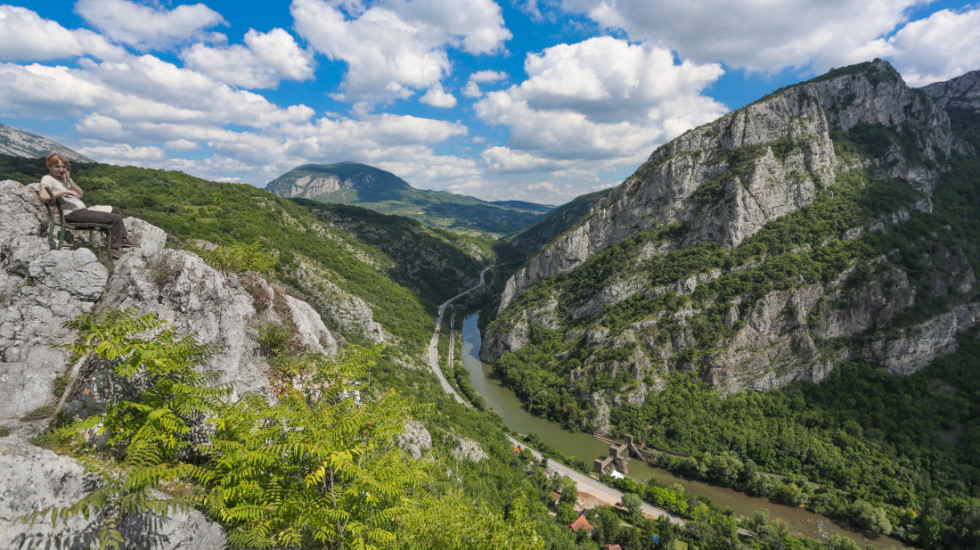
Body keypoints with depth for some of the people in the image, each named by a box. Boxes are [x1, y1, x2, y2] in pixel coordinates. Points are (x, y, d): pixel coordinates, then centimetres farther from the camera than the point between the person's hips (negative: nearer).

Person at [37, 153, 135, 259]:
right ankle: (115, 248, -12)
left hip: (83, 209, 10)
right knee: (116, 218, -18)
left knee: (115, 210, 25)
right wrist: (65, 191, -24)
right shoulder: (47, 179, -7)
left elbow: (80, 194, 6)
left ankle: (123, 238, 25)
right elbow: (43, 196, -26)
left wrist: (69, 179, -3)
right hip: (73, 213, -10)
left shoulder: (64, 177, 16)